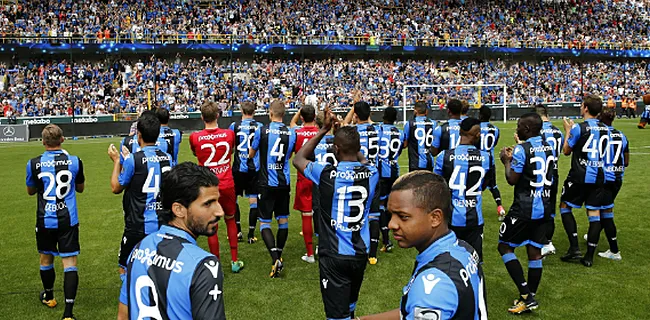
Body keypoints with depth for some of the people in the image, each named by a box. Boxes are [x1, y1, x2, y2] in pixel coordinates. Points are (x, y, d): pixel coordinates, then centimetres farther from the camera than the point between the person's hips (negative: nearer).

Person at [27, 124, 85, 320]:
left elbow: (30, 191, 10)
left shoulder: (34, 164, -7)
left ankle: (49, 297, 44)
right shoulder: (75, 162, -7)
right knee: (69, 263, 0)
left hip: (45, 221, 1)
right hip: (68, 221, -1)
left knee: (46, 259, 22)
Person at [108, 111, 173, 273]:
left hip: (139, 227, -5)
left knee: (125, 269, 13)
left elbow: (116, 187, -2)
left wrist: (117, 161, 11)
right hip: (164, 224, 5)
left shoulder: (133, 159, -15)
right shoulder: (167, 158, 0)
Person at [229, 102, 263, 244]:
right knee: (254, 200, 4)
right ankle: (251, 235, 6)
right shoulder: (260, 126, 0)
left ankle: (237, 231, 16)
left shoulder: (234, 126, -2)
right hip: (255, 168, 1)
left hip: (239, 168, 0)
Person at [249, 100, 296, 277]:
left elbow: (251, 154, 4)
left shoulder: (262, 131, -10)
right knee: (283, 219, 16)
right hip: (284, 182, 4)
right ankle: (279, 255, 27)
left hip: (266, 183, -3)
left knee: (265, 222, 2)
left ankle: (275, 258, -13)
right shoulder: (291, 133, -2)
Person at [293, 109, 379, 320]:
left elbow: (298, 159, 4)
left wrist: (323, 130, 4)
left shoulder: (326, 174, -17)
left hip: (334, 256, -4)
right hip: (360, 254, 4)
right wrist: (350, 137, 20)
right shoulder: (372, 174, -7)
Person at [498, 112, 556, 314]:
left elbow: (512, 180, -15)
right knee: (535, 252, 11)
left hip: (524, 208, -7)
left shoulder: (522, 149, -15)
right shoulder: (549, 148, 8)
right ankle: (530, 299, 19)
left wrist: (507, 161, 2)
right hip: (544, 207, 7)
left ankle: (526, 295, -1)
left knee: (504, 246, 5)